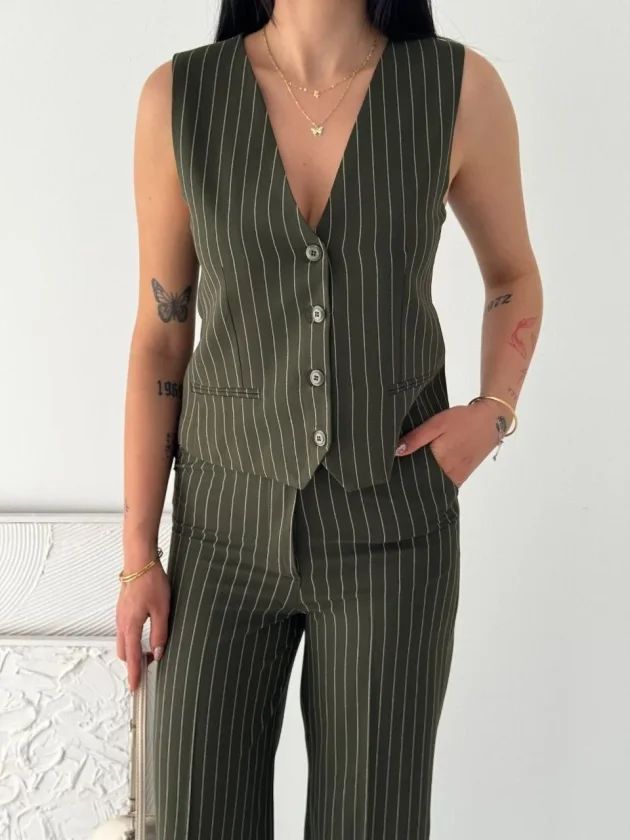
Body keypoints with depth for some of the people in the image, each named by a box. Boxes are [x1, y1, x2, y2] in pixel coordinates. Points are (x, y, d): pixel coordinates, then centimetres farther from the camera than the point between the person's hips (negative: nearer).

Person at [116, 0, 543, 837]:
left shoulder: (461, 87, -8)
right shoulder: (177, 98, -6)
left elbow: (515, 276, 10)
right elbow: (160, 334, 0)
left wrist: (493, 415, -9)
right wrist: (137, 556, 0)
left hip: (390, 522, 0)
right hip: (230, 519, 1)